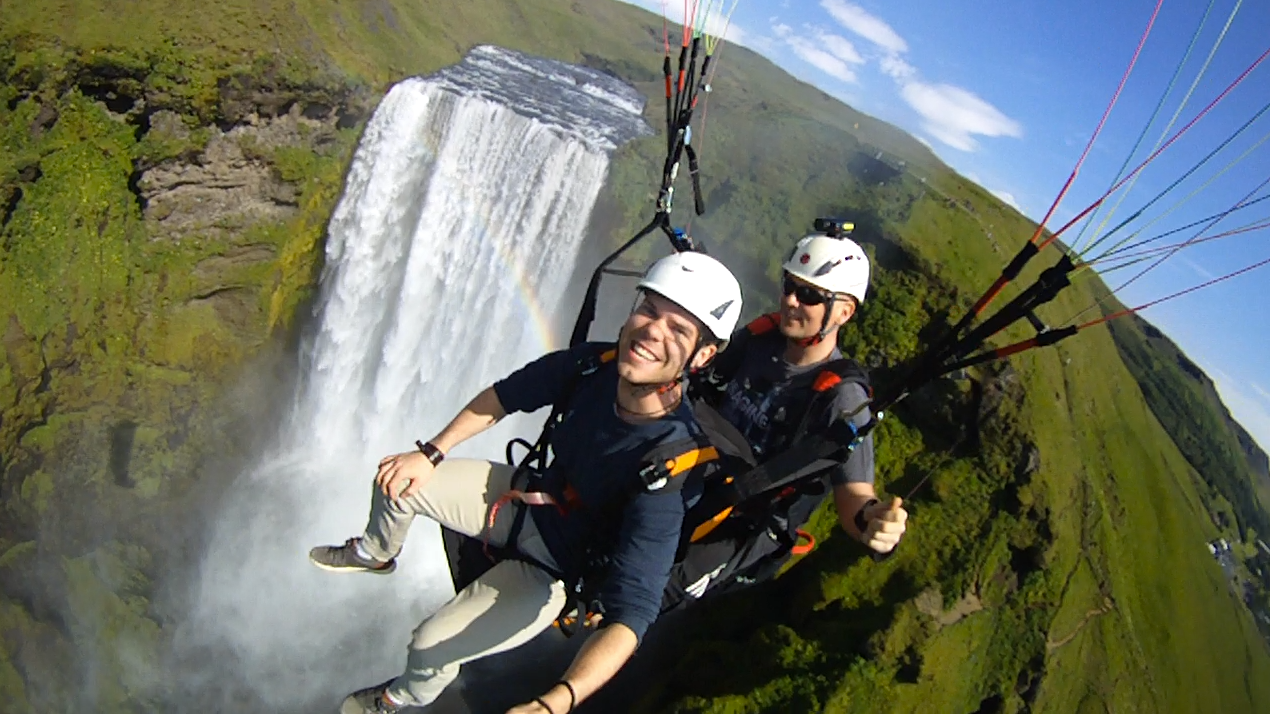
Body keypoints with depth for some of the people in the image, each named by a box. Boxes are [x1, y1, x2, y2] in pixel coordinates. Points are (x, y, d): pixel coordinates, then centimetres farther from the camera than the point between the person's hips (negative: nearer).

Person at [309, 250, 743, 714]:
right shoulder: (594, 364, -22)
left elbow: (630, 613, -43)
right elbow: (502, 397, -2)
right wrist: (432, 454, -5)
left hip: (552, 565, -5)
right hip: (527, 499, 5)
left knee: (430, 648, -12)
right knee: (397, 480, 5)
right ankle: (376, 553, 43)